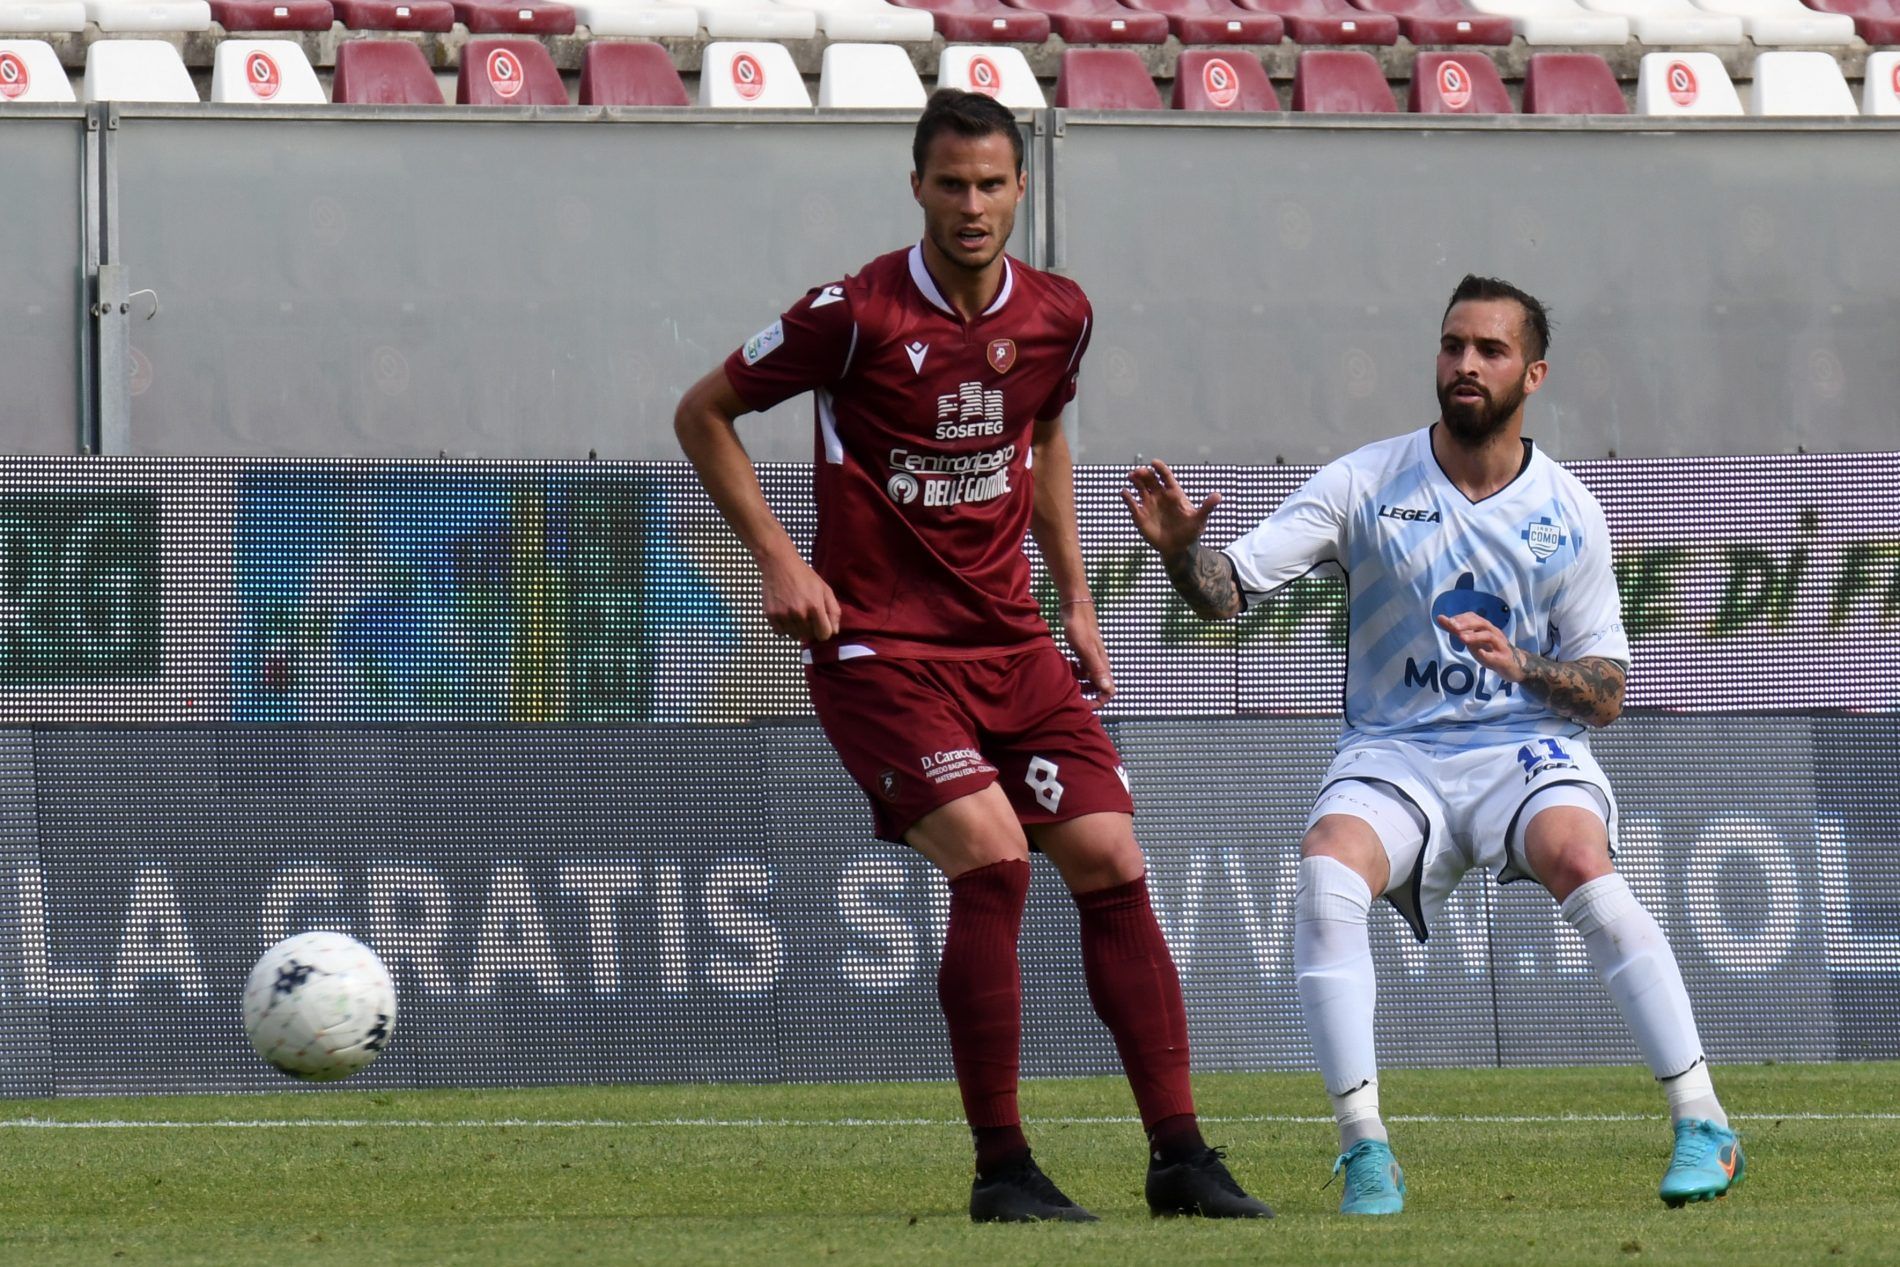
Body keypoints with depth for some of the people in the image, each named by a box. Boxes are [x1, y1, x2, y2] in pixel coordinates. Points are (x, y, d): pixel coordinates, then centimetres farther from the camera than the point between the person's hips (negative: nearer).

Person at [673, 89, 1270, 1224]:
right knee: (993, 859, -20)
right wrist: (779, 559, -9)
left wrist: (1075, 599, 19)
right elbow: (705, 415, -1)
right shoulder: (857, 314, -12)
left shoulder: (1058, 316, 4)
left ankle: (1181, 1158, 1)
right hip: (879, 647, -5)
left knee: (1110, 860, -4)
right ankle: (1001, 1169, -11)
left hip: (1011, 641, 5)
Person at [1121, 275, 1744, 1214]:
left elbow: (1606, 693, 5)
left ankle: (1703, 1126, -25)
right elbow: (1229, 590, -5)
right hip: (1393, 755, 1)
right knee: (1325, 876, -31)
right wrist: (1179, 548, -27)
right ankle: (1363, 1151, -24)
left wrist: (1521, 665, -15)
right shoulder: (1365, 485, 2)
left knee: (1580, 863, -32)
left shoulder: (1567, 512, 4)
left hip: (1525, 747, -1)